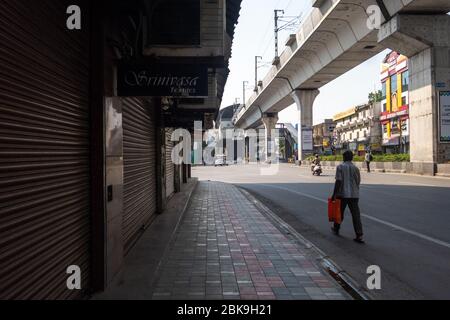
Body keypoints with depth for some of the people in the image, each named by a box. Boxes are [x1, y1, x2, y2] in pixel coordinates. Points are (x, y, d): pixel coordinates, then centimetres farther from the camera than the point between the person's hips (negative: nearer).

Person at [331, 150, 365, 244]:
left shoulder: (340, 167, -7)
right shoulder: (356, 168, 4)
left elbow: (338, 181, -13)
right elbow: (358, 182, 8)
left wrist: (334, 194, -10)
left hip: (342, 194, -2)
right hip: (354, 194, 3)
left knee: (339, 212, 16)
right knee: (356, 214, 0)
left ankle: (336, 229, 34)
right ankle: (359, 236, -5)